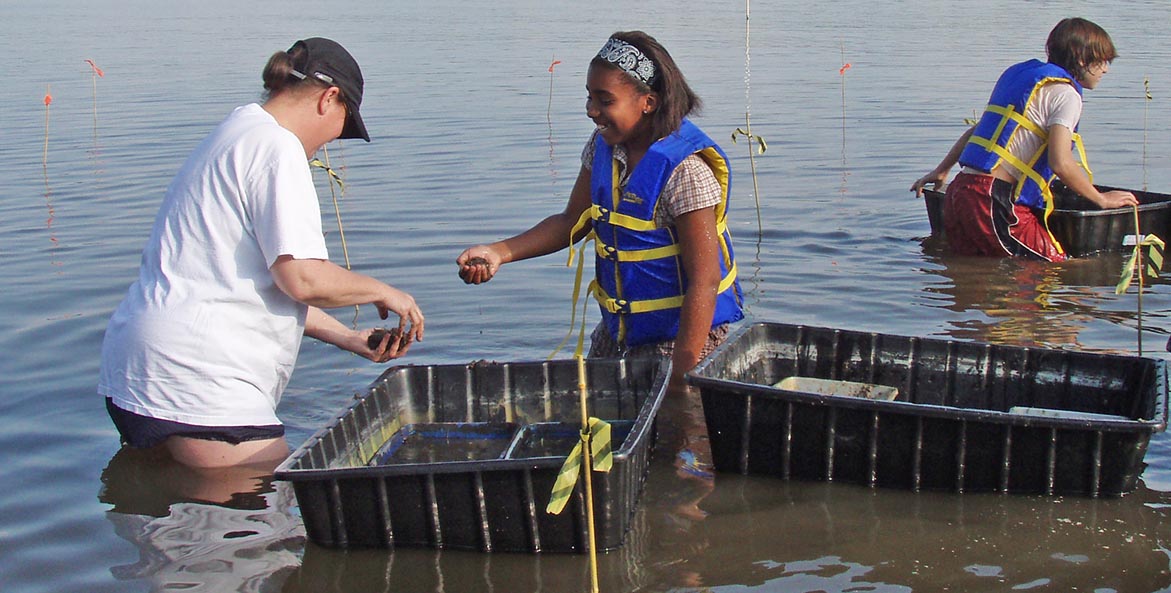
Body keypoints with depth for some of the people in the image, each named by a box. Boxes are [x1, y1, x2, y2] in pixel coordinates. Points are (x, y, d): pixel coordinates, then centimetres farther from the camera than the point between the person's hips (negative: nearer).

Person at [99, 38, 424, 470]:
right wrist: (382, 292, 0)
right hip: (198, 385, -11)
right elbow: (302, 279, -18)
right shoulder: (276, 147, -9)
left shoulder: (237, 135, 23)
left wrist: (348, 338, 25)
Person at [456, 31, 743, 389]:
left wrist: (680, 378, -27)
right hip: (617, 331, 8)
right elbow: (574, 221, 11)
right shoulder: (604, 146, -1)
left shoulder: (684, 169, -24)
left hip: (684, 335, -7)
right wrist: (499, 252, -3)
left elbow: (704, 282, -24)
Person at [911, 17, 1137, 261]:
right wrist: (1102, 199, -2)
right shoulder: (1065, 93, -5)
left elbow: (978, 130, 30)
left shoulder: (1021, 74, 22)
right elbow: (1060, 162, -16)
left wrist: (942, 172, 39)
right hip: (993, 201, -9)